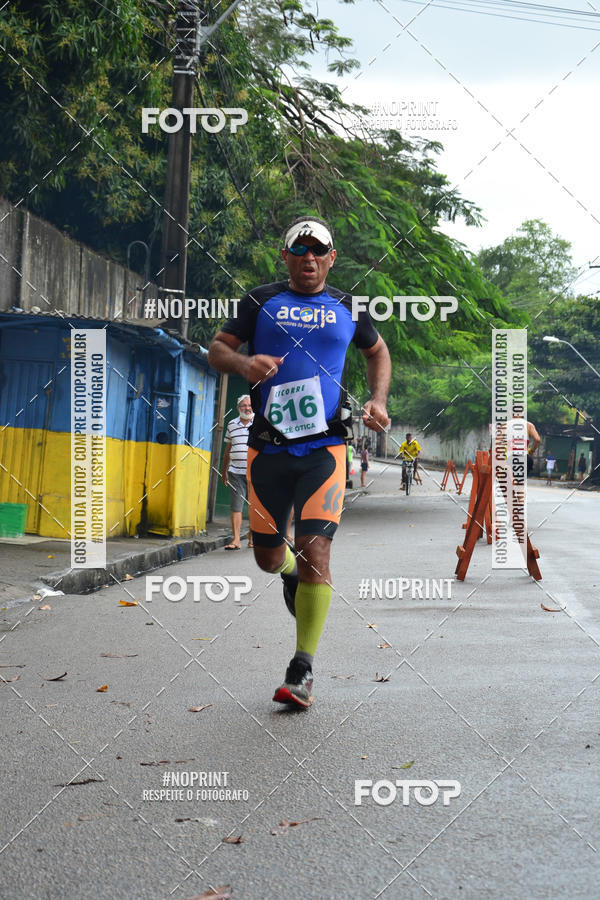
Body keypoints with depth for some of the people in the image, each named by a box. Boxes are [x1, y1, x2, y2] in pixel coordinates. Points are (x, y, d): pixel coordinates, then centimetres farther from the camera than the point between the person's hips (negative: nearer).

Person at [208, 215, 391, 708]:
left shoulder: (348, 308, 10)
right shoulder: (262, 301, 5)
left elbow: (378, 352, 26)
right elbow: (216, 349, 6)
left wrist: (378, 401, 10)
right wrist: (243, 362, -17)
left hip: (324, 445, -1)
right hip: (269, 445, 1)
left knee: (315, 549, -14)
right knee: (268, 556, 8)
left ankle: (303, 668, -6)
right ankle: (293, 574, 47)